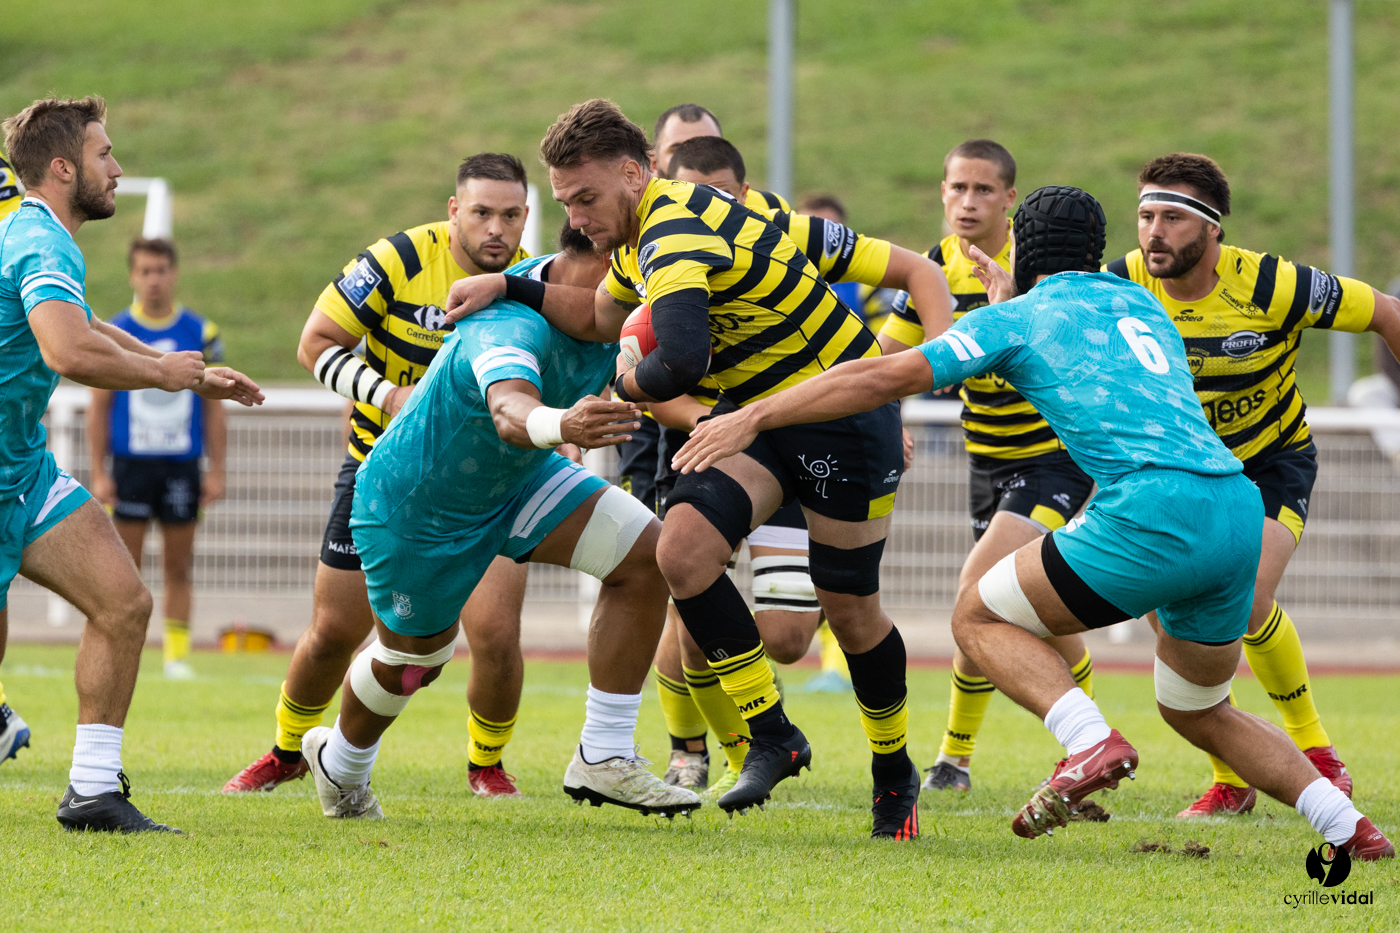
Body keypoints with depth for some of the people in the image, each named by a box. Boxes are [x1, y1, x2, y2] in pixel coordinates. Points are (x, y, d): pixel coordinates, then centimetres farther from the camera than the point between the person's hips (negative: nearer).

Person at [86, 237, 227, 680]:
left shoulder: (201, 333, 4)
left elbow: (213, 407, 8)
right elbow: (99, 407, 4)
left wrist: (217, 471, 3)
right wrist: (99, 473, -2)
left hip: (182, 465, 1)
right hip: (130, 464, -1)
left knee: (179, 567, 2)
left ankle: (177, 655, 7)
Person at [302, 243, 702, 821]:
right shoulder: (511, 326, -41)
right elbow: (510, 412, -62)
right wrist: (559, 425, -84)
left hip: (517, 481, 7)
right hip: (414, 504, -7)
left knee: (642, 554, -15)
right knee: (411, 659, 15)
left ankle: (603, 760, -9)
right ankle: (339, 762, 51)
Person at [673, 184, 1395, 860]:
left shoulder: (1018, 317, 10)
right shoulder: (1140, 303, 28)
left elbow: (887, 377, 4)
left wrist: (752, 417, 7)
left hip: (1156, 512, -7)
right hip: (1239, 508, 7)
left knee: (980, 618, 8)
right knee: (1197, 711, 25)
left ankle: (1091, 743, -15)